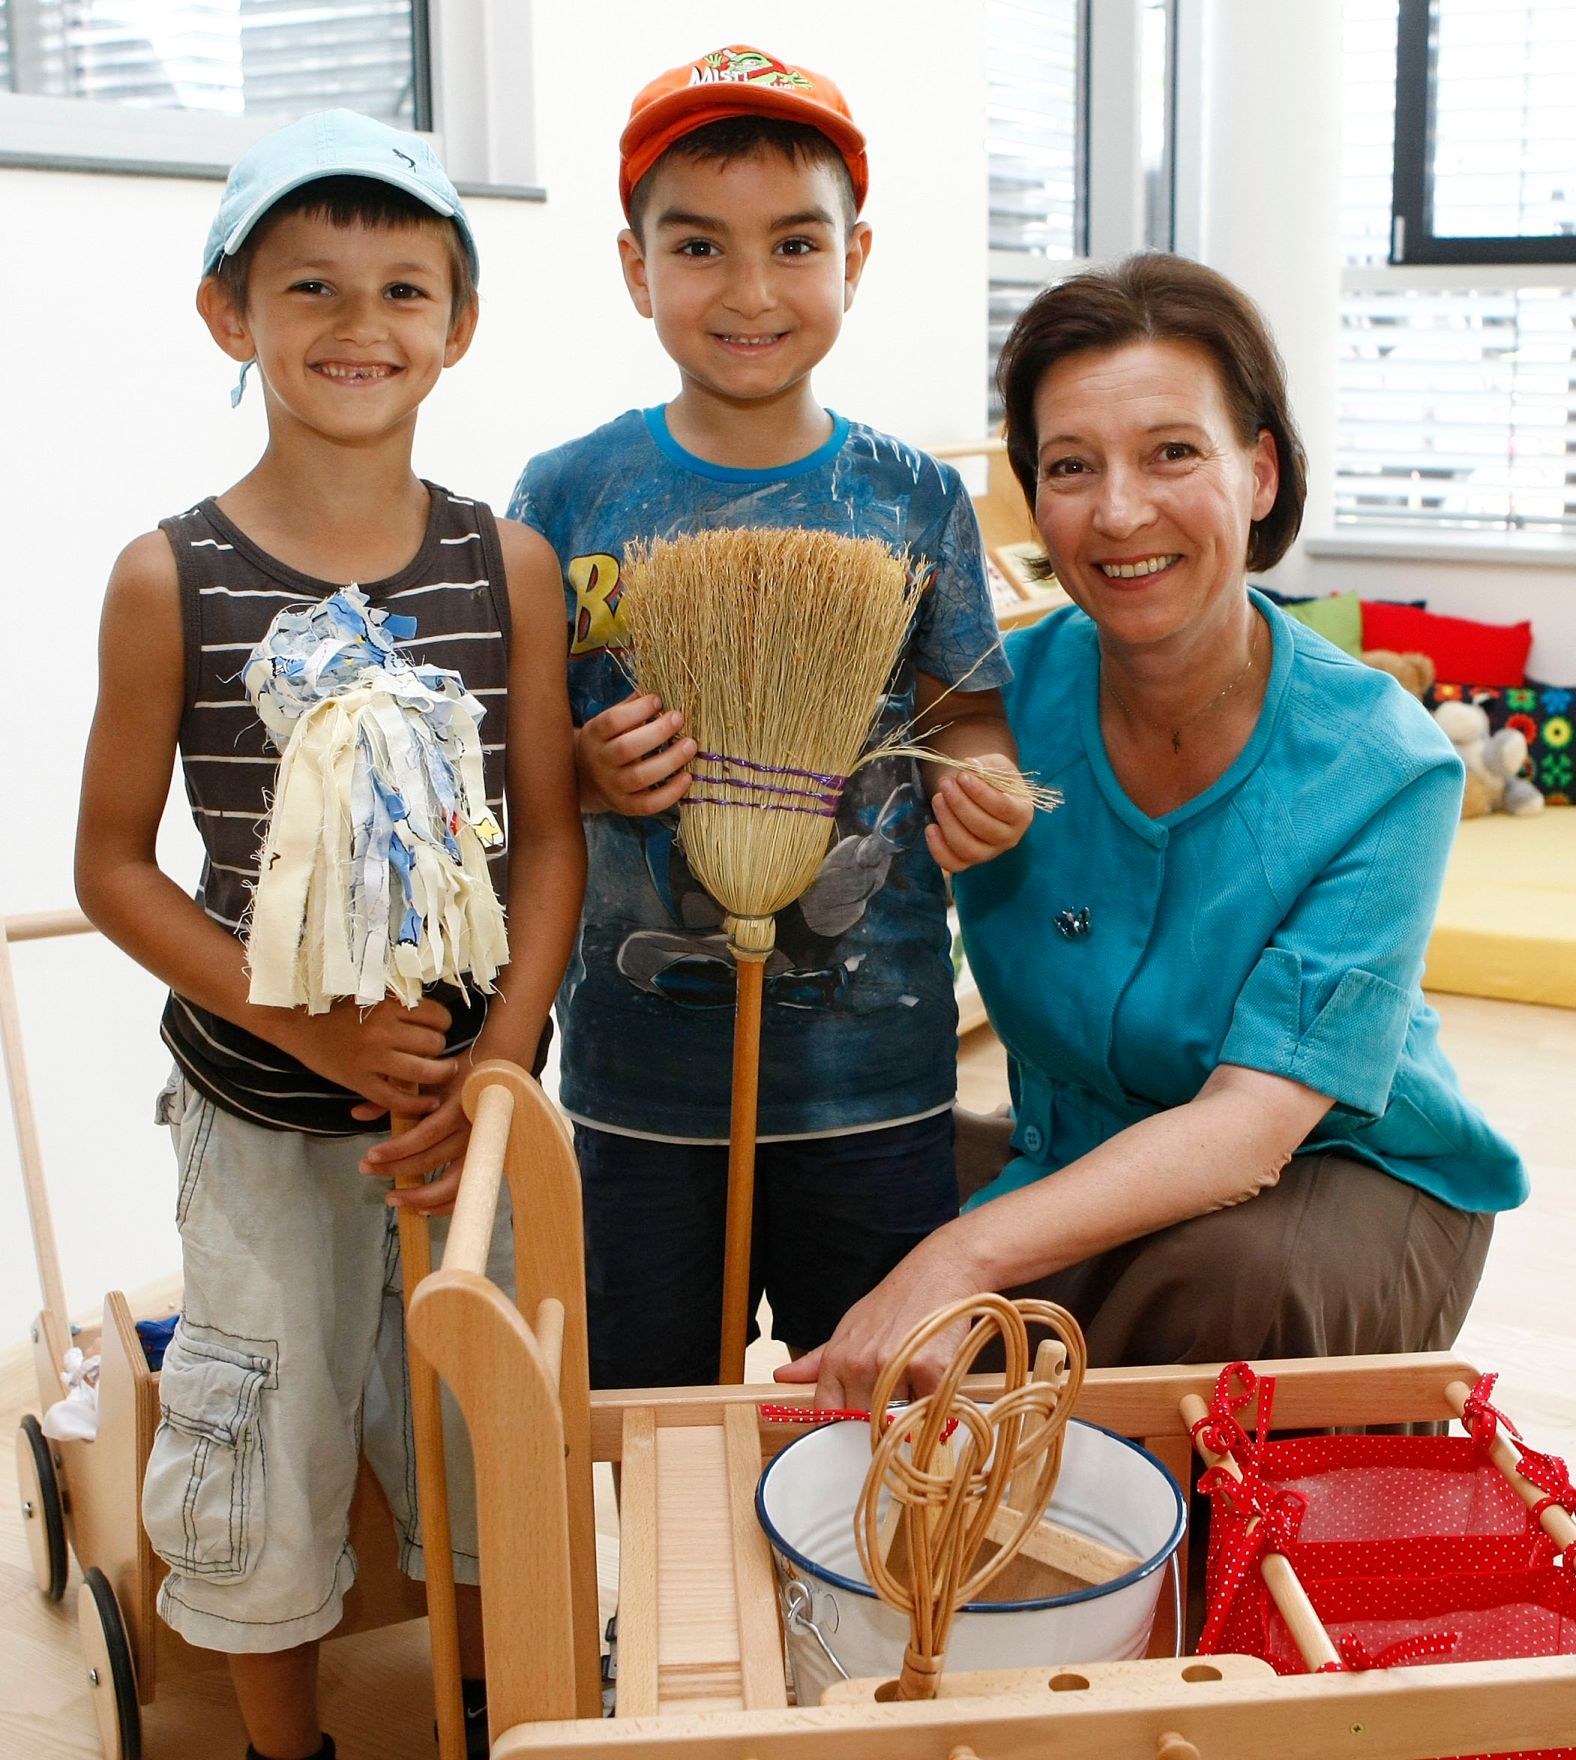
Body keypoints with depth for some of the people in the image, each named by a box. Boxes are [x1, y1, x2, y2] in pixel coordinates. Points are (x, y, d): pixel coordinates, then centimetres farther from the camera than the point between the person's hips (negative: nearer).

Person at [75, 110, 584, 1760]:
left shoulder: (509, 563, -5)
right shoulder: (168, 578, -11)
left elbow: (550, 835, -3)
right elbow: (113, 867, -6)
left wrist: (496, 1059, -14)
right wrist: (306, 1021, -18)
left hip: (470, 1082, 2)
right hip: (259, 1110, -1)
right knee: (267, 1452, 12)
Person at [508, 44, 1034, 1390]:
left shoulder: (915, 500, -1)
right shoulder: (566, 498, -3)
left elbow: (967, 716, 7)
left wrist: (982, 792, -14)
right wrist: (585, 774, -18)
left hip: (876, 1071, 0)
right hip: (637, 1069, 0)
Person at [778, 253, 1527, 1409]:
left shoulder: (1380, 767, -20)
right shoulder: (1012, 695, -11)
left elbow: (1251, 1123, -28)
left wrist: (967, 1253, -42)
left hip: (1348, 1175, -2)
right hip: (1085, 1174, 2)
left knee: (1218, 1272, -35)